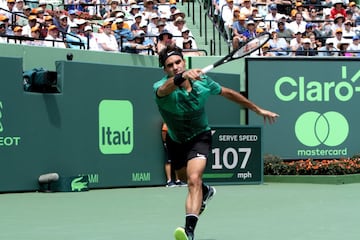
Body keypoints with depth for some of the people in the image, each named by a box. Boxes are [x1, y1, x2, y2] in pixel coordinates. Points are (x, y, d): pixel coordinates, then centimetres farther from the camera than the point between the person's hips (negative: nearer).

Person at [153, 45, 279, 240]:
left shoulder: (202, 82, -19)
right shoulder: (160, 87, -27)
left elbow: (228, 93, -1)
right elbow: (164, 89, -55)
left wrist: (258, 110, 6)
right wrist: (182, 77, -77)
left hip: (199, 137, -2)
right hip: (175, 141, 2)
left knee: (194, 180, -26)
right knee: (184, 178, 27)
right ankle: (205, 191, 61)